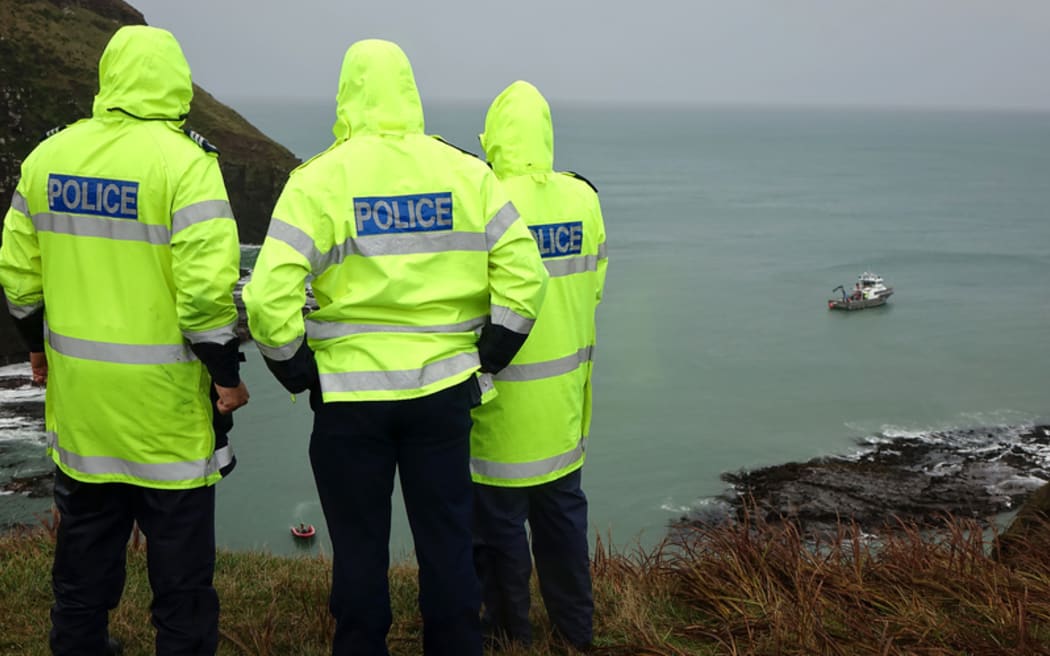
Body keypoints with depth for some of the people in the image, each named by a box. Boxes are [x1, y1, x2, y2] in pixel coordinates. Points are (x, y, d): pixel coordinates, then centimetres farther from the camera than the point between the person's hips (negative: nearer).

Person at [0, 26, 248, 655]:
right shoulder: (183, 162, -15)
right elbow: (206, 287, -21)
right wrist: (227, 375, -9)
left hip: (78, 391, 6)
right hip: (164, 398, -6)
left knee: (86, 546, 21)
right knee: (180, 559, 8)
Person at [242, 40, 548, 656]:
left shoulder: (319, 180, -8)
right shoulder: (467, 172, 1)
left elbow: (270, 296, -16)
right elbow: (525, 275, -2)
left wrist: (297, 372, -1)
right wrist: (486, 361, 7)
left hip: (349, 394, -2)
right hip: (444, 390, 2)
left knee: (360, 546, 13)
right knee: (447, 540, 15)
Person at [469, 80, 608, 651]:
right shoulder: (583, 198, -3)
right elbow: (593, 286, 5)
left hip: (503, 396, -5)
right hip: (564, 397, 5)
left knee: (499, 517, 10)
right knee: (562, 508, 18)